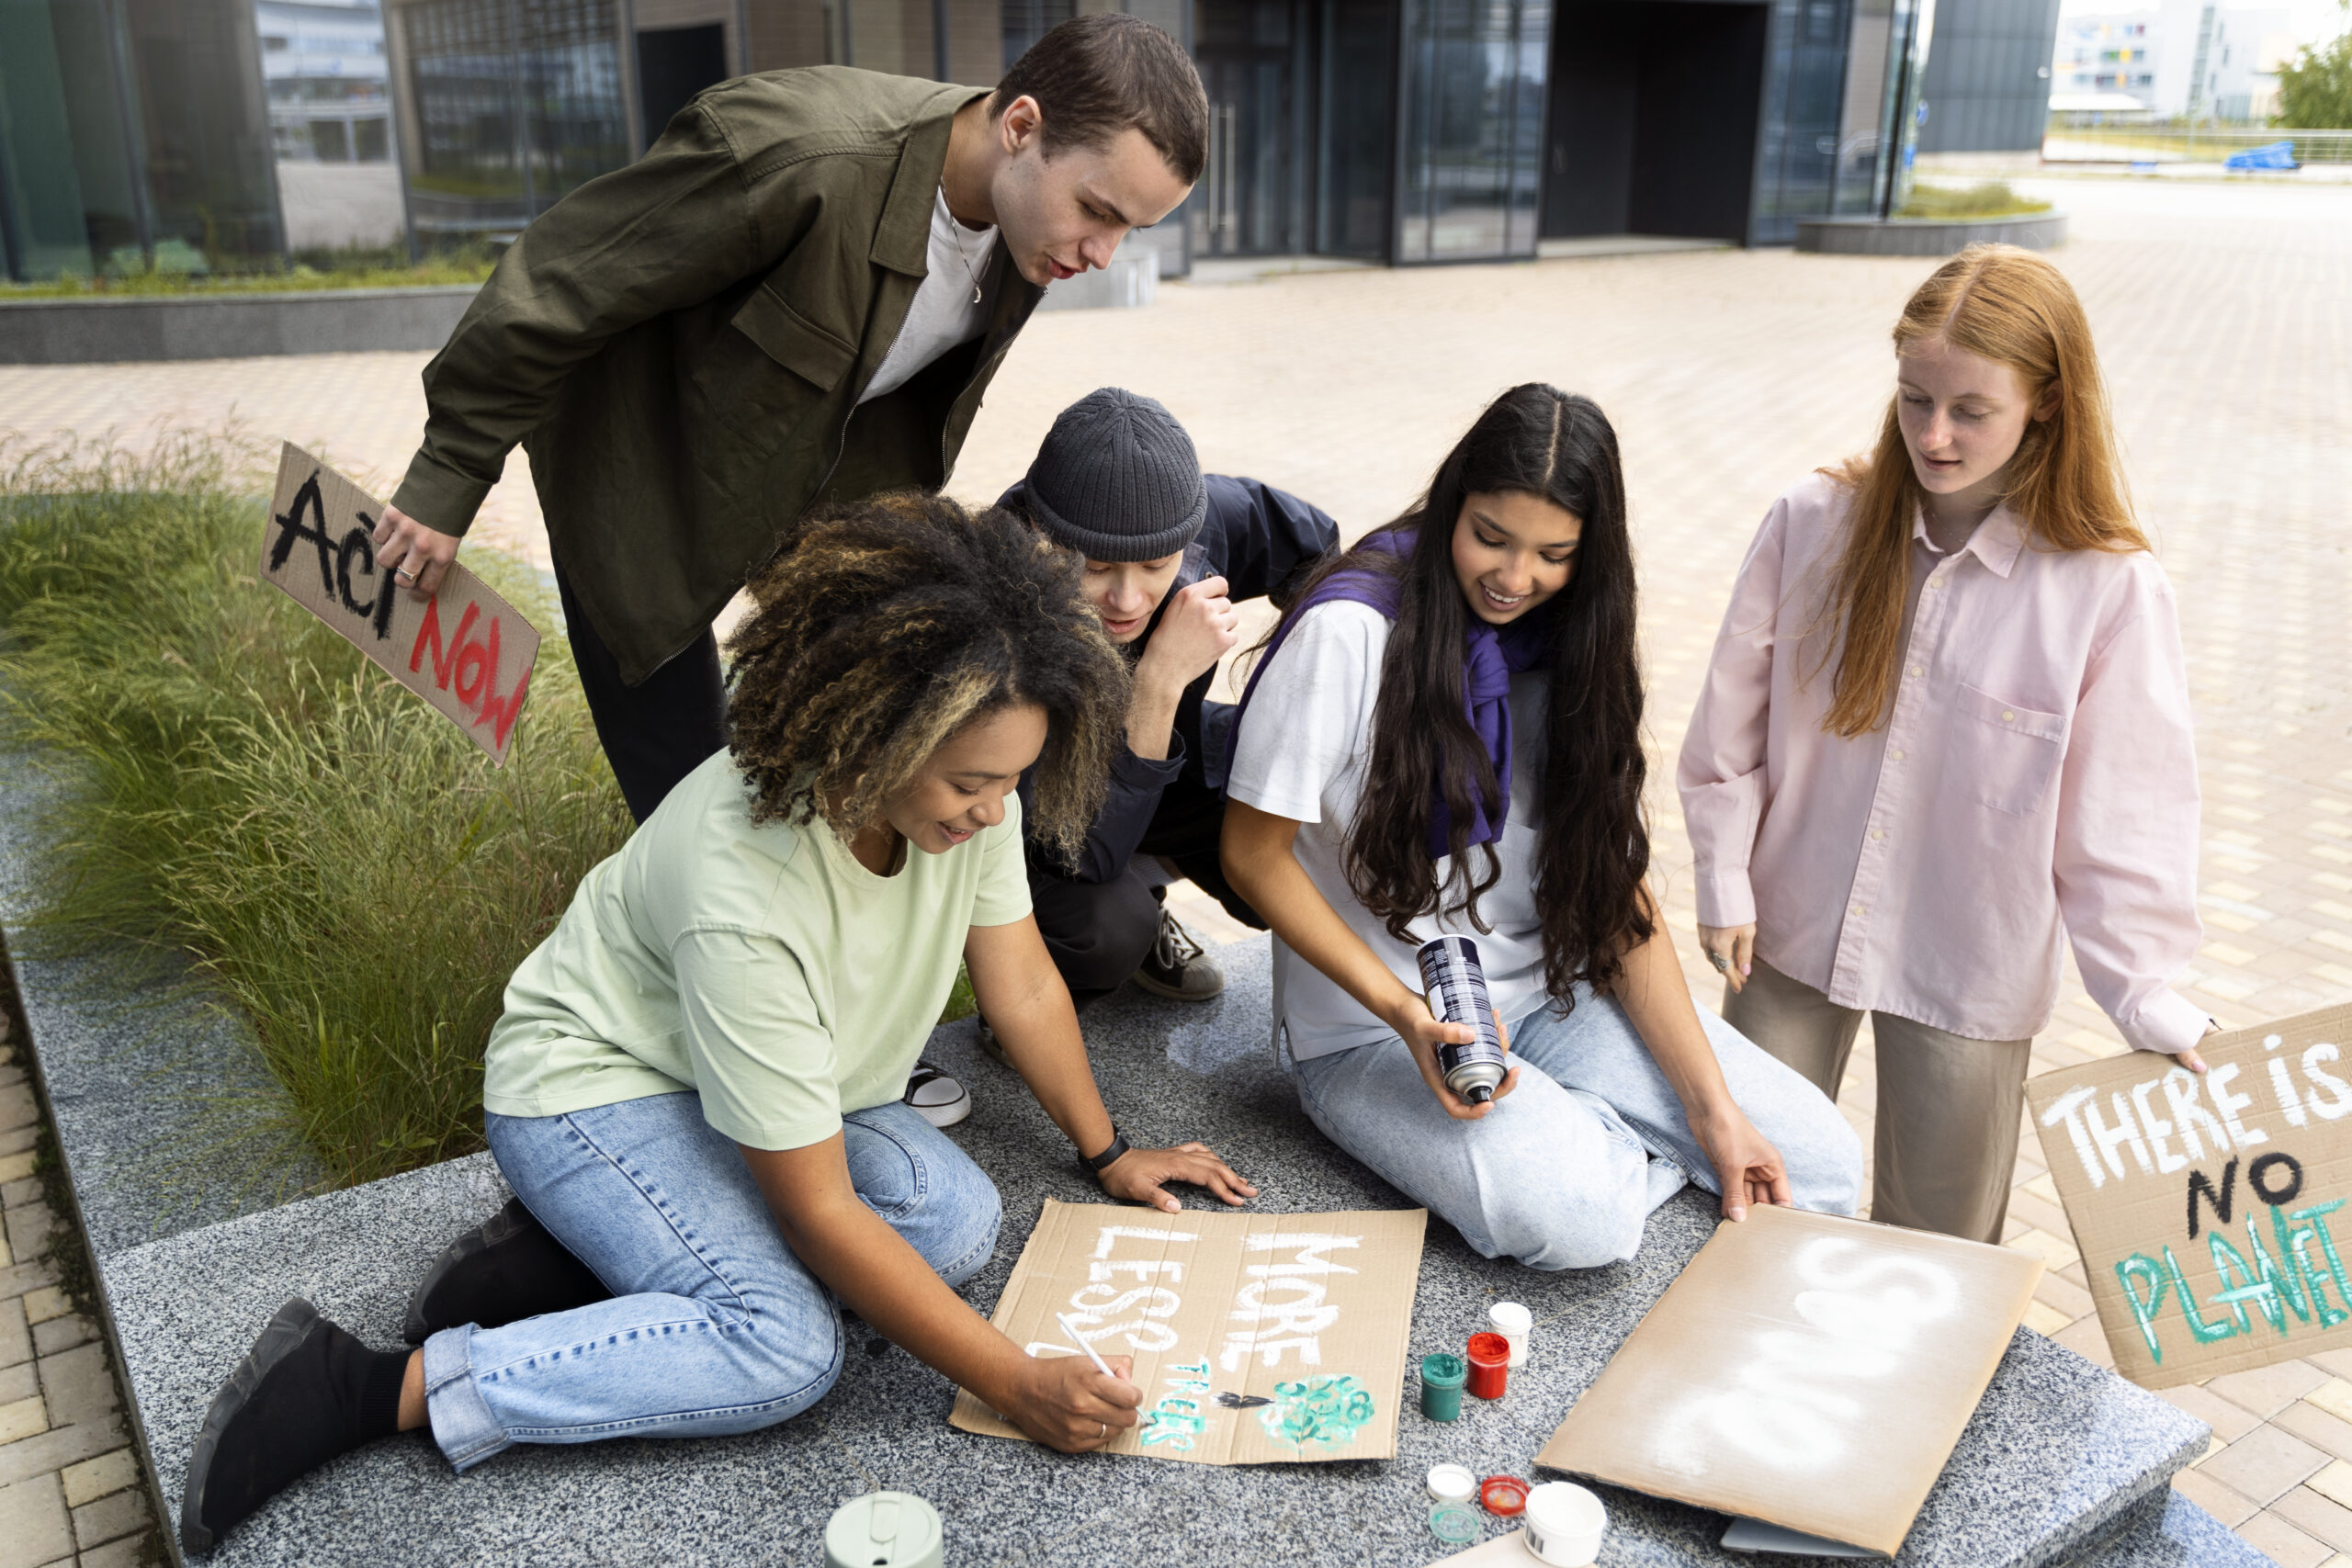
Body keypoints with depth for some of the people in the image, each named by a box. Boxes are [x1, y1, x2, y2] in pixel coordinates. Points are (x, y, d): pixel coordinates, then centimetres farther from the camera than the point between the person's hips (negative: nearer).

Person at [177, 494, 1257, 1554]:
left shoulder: (965, 786, -19)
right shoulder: (745, 903, -38)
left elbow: (1022, 982, -2)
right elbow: (820, 1212, -31)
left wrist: (1107, 1154, 5)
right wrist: (1016, 1386, -28)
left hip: (772, 1076, 8)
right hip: (591, 1080, -8)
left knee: (958, 1222, -15)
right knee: (785, 1347, -27)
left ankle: (598, 1249, -4)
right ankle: (376, 1388, -17)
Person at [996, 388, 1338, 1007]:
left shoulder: (1212, 517, -26)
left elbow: (1322, 551, -2)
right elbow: (1080, 854, -38)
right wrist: (1162, 679, -44)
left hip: (1167, 758, 5)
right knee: (1105, 929, -34)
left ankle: (1138, 896, 11)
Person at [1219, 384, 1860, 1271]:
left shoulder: (1569, 641, 2)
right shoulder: (1347, 631, -17)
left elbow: (1616, 890, 1)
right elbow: (1254, 855, -13)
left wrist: (1711, 1106, -7)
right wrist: (1403, 1013, -23)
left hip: (1546, 992, 5)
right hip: (1373, 1030, -5)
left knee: (1821, 1163, -7)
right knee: (1579, 1216, -29)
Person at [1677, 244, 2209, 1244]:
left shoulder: (2111, 591, -14)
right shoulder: (1814, 524, -9)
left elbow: (2119, 822, -9)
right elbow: (1732, 721, -1)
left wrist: (2153, 1004, -11)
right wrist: (1723, 885, -1)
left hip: (1969, 971, -2)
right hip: (1794, 931, 2)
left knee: (1933, 1246, 14)